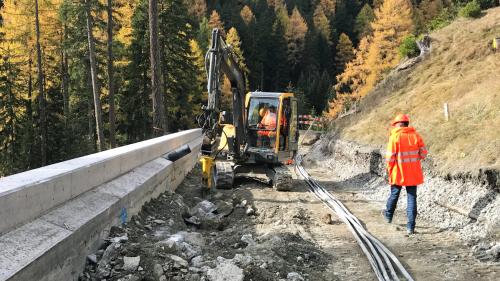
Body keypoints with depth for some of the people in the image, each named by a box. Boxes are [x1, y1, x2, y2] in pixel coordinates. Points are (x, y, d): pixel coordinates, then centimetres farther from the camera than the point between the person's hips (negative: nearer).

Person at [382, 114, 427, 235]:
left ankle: (389, 215, 41)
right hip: (413, 173, 2)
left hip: (399, 172, -2)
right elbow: (423, 153, 1)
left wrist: (389, 169, 2)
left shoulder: (395, 137, -11)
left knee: (394, 194, 18)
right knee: (412, 198, 5)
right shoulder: (416, 135, 0)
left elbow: (390, 156, -12)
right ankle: (411, 227, 2)